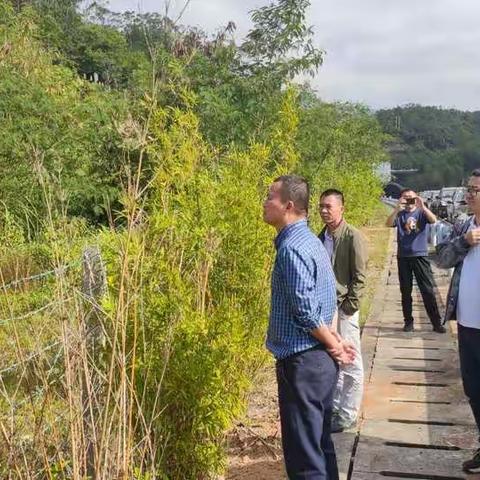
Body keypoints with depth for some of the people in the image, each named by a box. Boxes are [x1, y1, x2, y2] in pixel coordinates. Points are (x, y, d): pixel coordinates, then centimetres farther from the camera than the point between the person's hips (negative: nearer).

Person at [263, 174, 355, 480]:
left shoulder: (291, 248, -20)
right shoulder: (310, 240, 11)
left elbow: (306, 312, -21)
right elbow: (326, 301, 14)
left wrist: (333, 346, -8)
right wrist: (335, 342, 10)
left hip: (302, 363, -10)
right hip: (320, 359, 10)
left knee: (304, 454, 2)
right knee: (320, 441, 20)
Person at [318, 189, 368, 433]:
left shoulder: (353, 237, -11)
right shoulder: (321, 236, 8)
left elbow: (359, 277, -12)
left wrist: (349, 306, -15)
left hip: (343, 309, -7)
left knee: (350, 364, 5)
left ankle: (348, 415, 16)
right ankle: (334, 407, 31)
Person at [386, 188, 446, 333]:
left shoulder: (421, 212, 2)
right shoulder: (399, 215, 4)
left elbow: (433, 220, -17)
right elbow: (389, 224, -15)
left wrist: (423, 207, -33)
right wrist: (397, 209, -29)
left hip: (420, 256, -1)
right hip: (403, 257, 1)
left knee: (428, 290, -1)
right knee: (405, 291, 8)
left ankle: (437, 323, 5)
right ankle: (408, 321, 18)